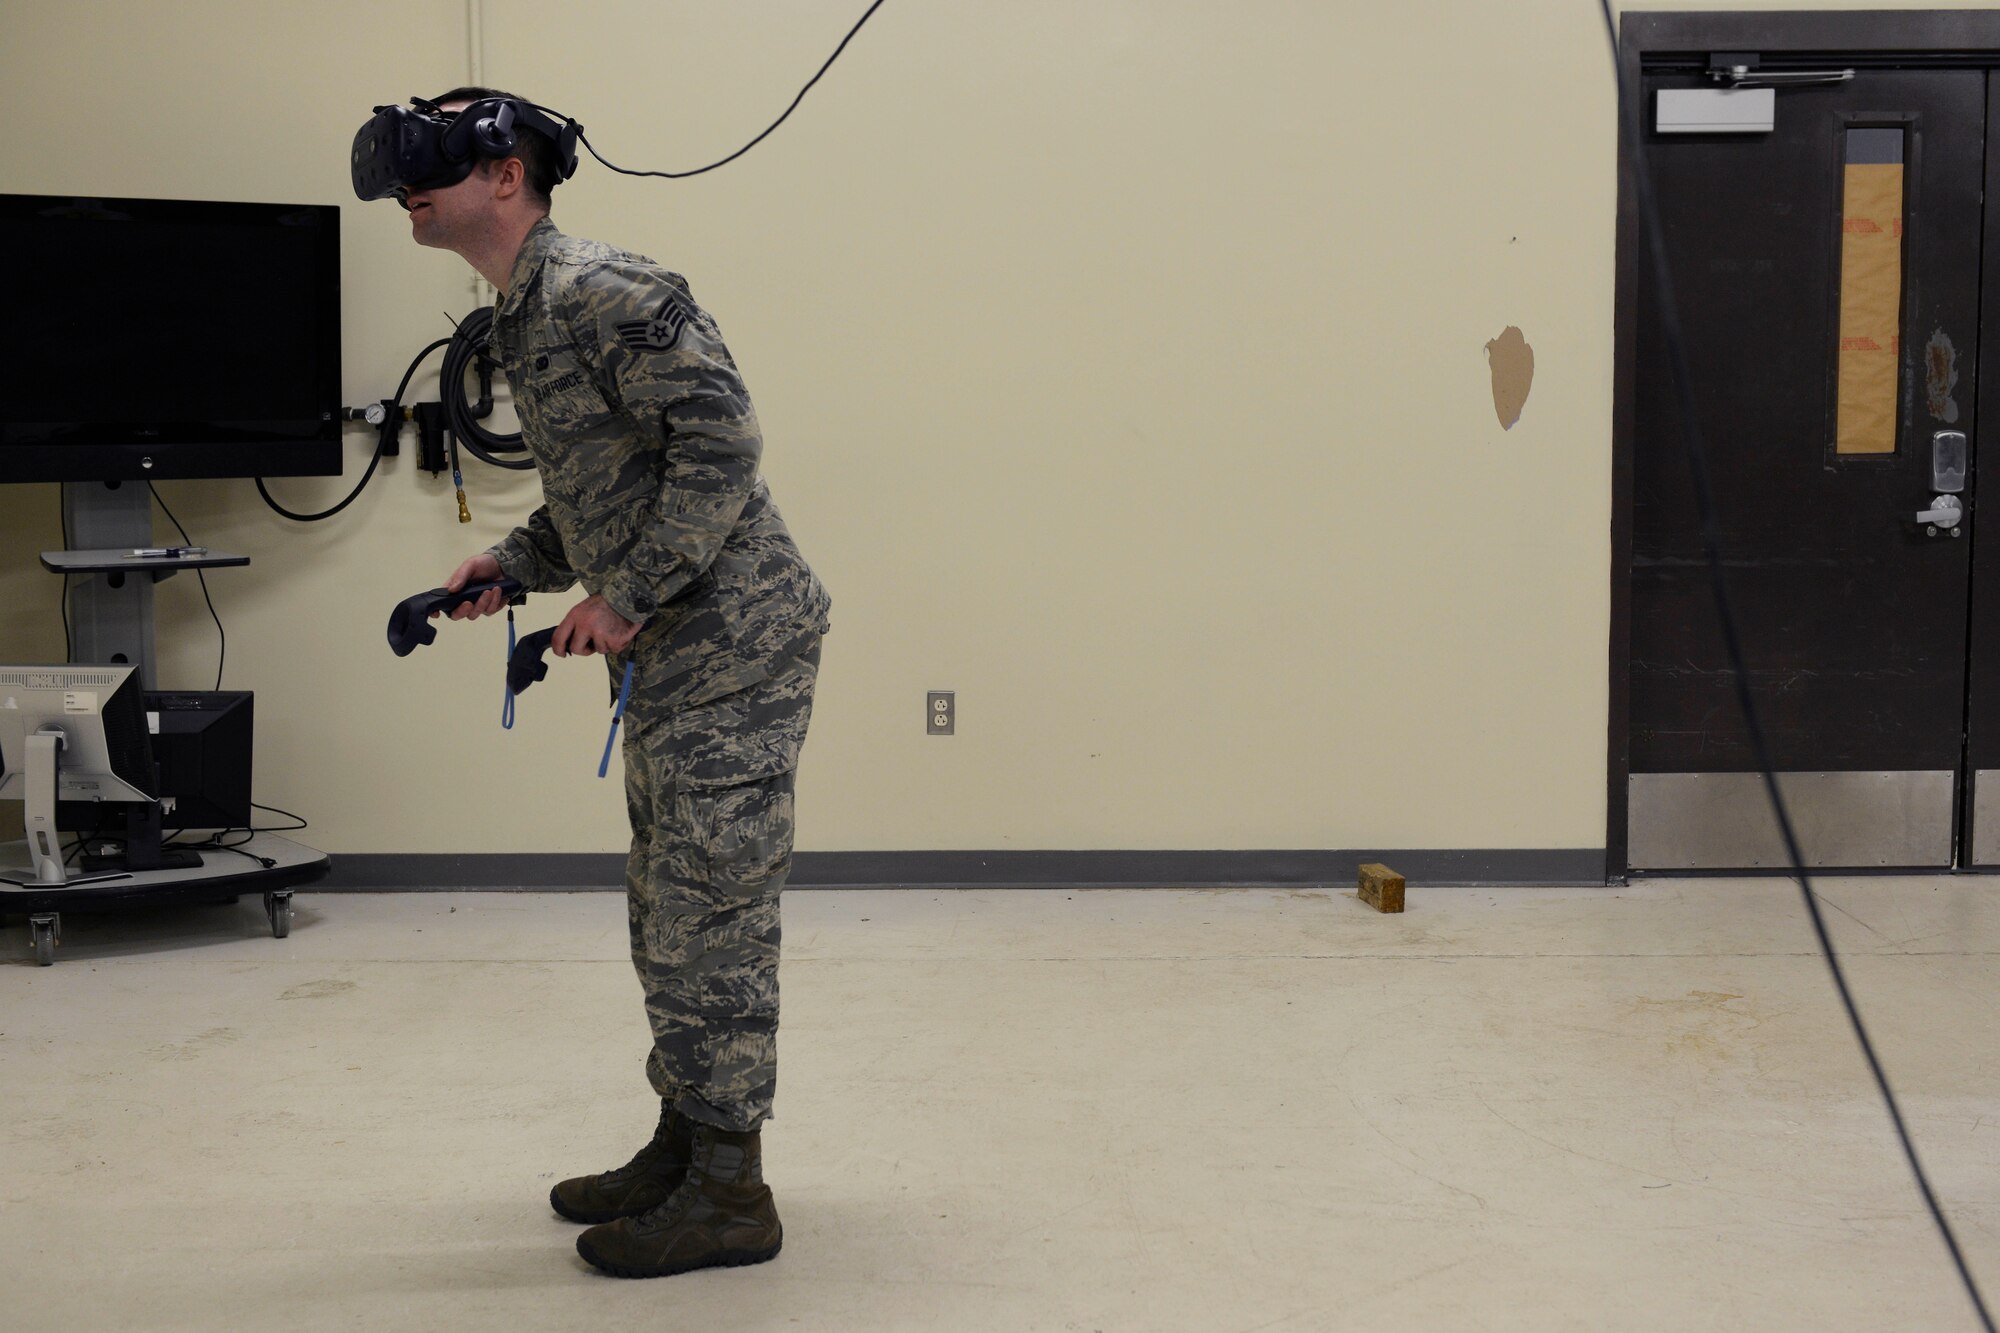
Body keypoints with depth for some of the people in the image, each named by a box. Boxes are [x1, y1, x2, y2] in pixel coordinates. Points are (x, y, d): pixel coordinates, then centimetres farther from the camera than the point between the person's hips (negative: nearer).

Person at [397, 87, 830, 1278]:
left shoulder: (607, 294, -16)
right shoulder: (520, 322, 16)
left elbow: (722, 448, -23)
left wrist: (626, 598, -21)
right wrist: (515, 565, 8)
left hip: (733, 642, -10)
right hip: (672, 651, 10)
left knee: (710, 914, -5)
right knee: (667, 911, 16)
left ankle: (729, 1193, 4)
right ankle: (683, 1147, 28)